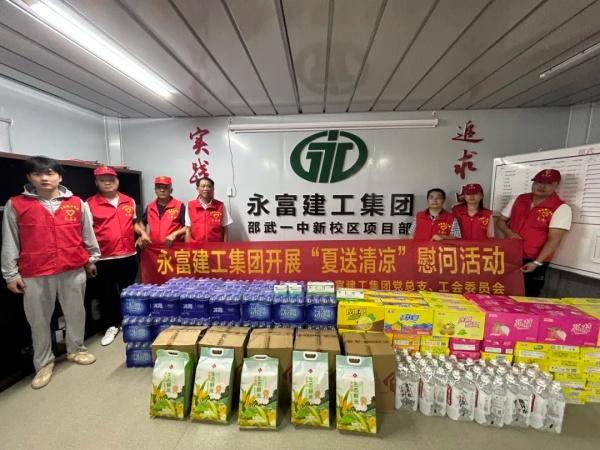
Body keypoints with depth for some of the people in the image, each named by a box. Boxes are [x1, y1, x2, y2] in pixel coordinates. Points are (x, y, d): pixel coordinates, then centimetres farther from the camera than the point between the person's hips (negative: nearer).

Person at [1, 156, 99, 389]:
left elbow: (87, 233, 9)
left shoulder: (77, 203, 2)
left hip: (74, 269, 1)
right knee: (39, 319, 11)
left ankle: (76, 349, 32)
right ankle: (44, 362, 27)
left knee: (76, 312, 13)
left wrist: (92, 258, 13)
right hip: (35, 273, 0)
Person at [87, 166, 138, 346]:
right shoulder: (90, 203, -3)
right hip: (104, 258, -3)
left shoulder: (129, 201, 7)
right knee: (107, 293, 9)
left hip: (129, 255, 3)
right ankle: (112, 326, 26)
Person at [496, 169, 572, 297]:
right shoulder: (518, 199, 5)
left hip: (533, 261, -3)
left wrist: (537, 262, -21)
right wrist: (509, 232, -9)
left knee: (528, 297, 10)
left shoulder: (561, 208, -8)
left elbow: (554, 240, -14)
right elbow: (500, 220, 12)